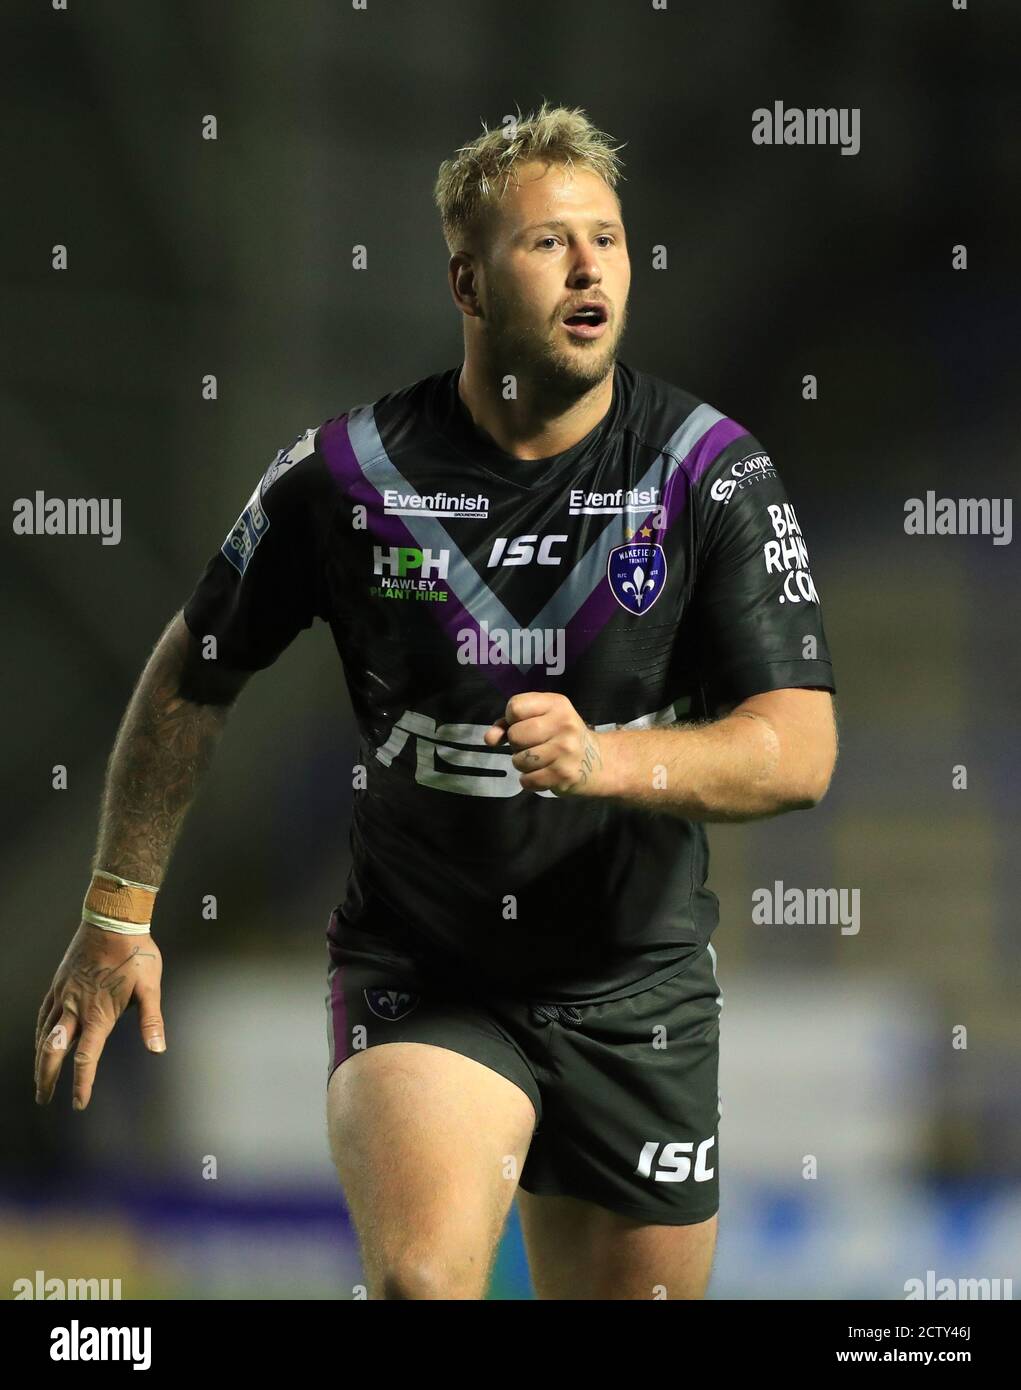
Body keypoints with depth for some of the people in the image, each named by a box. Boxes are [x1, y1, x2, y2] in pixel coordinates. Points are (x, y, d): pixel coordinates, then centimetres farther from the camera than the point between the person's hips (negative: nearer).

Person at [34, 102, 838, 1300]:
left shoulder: (712, 472, -7)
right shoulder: (347, 474, -8)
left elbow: (798, 751, -13)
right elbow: (192, 676, 8)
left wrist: (607, 759, -31)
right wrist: (118, 915, 11)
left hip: (637, 987, 2)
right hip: (417, 971, -2)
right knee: (423, 1277, -28)